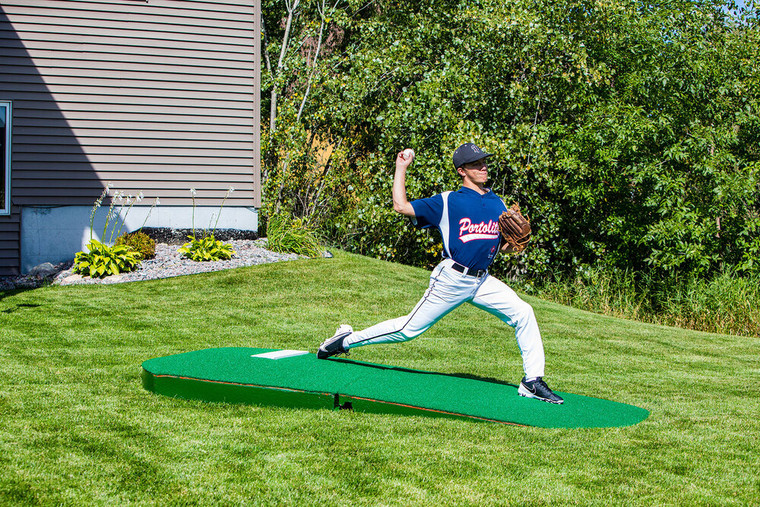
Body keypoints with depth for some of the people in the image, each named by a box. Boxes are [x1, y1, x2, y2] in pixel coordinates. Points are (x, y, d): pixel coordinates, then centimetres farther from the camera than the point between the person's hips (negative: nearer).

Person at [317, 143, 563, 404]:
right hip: (451, 280, -5)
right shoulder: (448, 201, -5)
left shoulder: (498, 204, 11)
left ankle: (532, 382, -2)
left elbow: (503, 247, 16)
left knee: (523, 313, -9)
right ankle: (347, 339, 14)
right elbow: (401, 206, -10)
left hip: (482, 282, 5)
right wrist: (401, 167, -3)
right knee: (410, 329, -3)